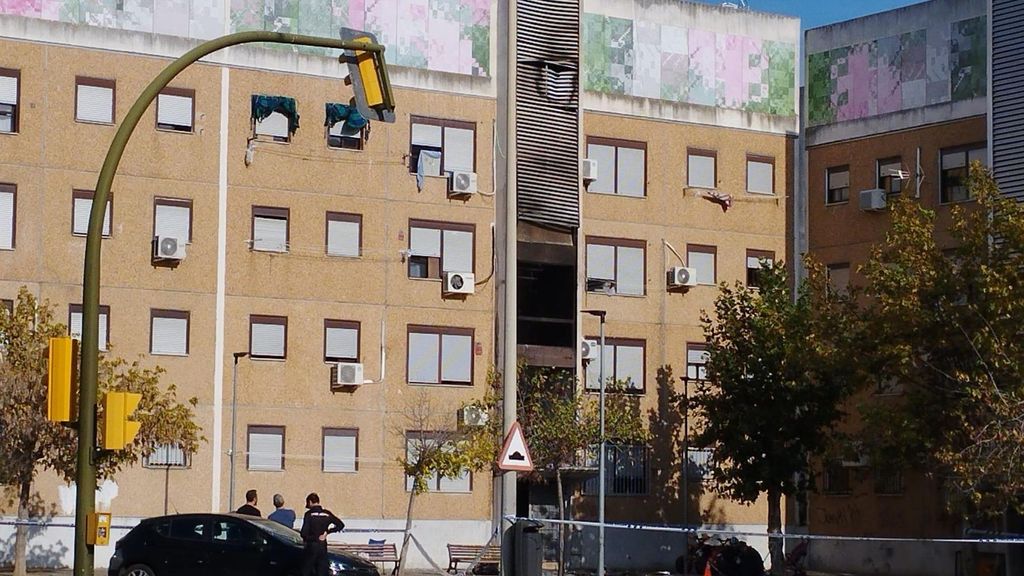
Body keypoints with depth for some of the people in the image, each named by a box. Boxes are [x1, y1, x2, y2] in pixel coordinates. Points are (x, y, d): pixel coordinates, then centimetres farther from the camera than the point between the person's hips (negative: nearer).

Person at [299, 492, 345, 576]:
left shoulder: (309, 514, -10)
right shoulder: (327, 514, 4)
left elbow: (304, 533, -16)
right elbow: (341, 525, 9)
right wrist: (327, 532, 9)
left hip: (311, 547, -4)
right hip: (323, 547, 4)